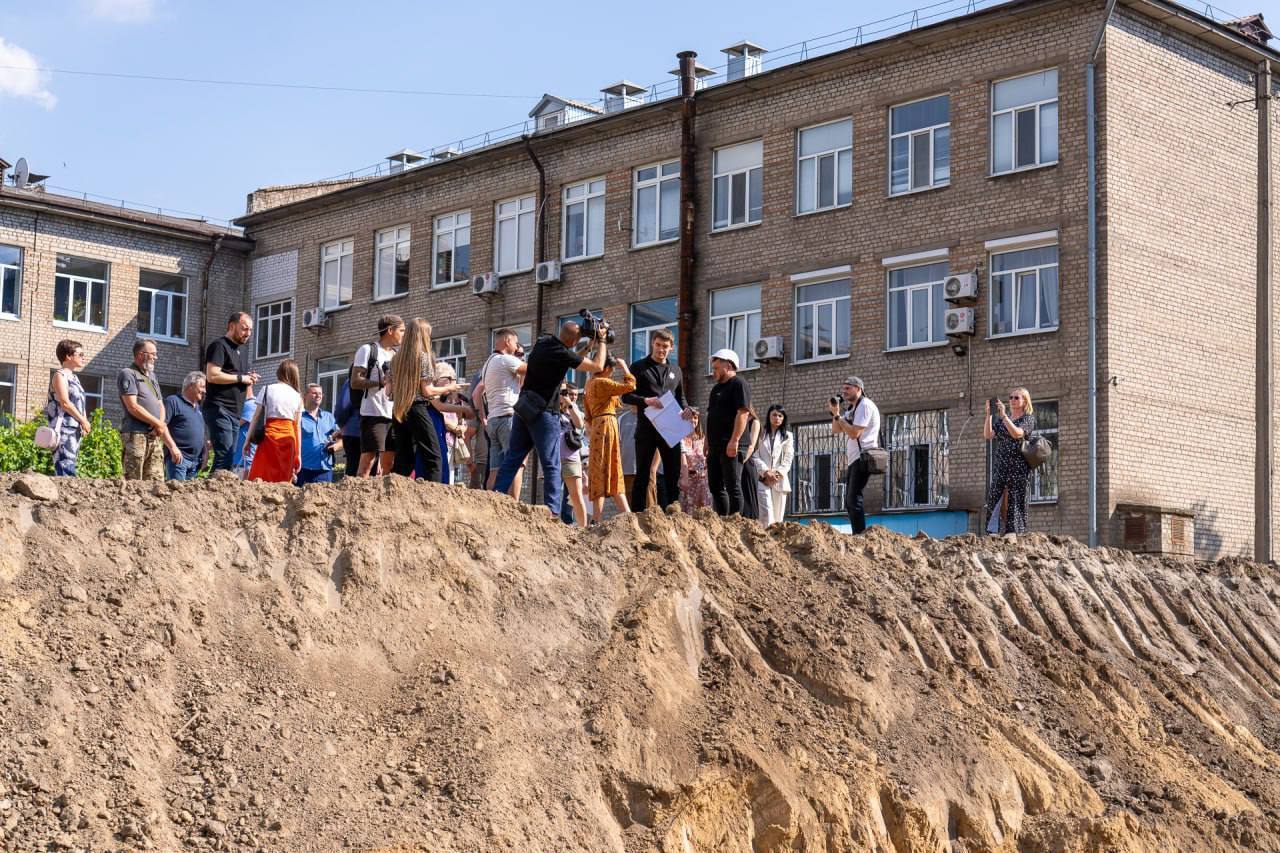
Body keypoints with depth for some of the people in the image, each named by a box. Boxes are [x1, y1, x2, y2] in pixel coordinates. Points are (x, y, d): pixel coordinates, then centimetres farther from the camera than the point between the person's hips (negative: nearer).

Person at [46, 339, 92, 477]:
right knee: (66, 466, -16)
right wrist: (83, 421, -11)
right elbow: (65, 402, -15)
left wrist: (84, 422, 5)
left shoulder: (73, 377, 20)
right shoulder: (60, 375, -7)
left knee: (71, 463, 7)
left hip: (75, 429, 9)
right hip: (64, 427, -9)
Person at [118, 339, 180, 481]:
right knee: (133, 483, -10)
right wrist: (159, 424, -7)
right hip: (136, 435, -8)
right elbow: (133, 407, -11)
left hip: (155, 437, 8)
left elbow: (161, 406, 21)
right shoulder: (128, 374, -2)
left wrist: (160, 426, 1)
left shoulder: (151, 375, 23)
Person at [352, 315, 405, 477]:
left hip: (394, 415, 7)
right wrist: (381, 381, -21)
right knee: (368, 460, -11)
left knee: (389, 462, 7)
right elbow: (355, 382, -9)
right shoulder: (367, 350, -1)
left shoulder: (397, 354, 19)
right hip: (373, 414, -7)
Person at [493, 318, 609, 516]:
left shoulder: (543, 342, 5)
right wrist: (601, 341, 0)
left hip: (524, 409, 7)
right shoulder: (563, 354, -17)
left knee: (512, 459, 10)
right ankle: (552, 511, -12)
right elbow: (597, 367, -12)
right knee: (551, 466, -5)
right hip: (543, 413, -7)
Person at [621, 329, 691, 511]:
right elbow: (626, 396, 1)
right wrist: (646, 401, -18)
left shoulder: (675, 370, 18)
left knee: (673, 474, 3)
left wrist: (685, 409, 0)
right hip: (646, 429, -4)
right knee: (643, 475, -2)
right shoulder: (639, 368, 6)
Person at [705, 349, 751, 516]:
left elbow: (743, 413, -17)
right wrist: (708, 442, 18)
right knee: (715, 486, 8)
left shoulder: (738, 385, -7)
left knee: (733, 486, -9)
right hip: (716, 445, 10)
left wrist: (734, 440, -24)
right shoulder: (717, 388, 22)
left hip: (732, 446, -10)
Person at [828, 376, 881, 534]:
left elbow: (854, 433, -19)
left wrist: (838, 415, -11)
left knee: (854, 499, -17)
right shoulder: (851, 408, 21)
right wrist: (835, 412, 4)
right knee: (849, 501, 8)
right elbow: (835, 429, 20)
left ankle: (860, 536, -20)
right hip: (852, 460, 10)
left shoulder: (865, 406, -10)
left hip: (862, 458, -10)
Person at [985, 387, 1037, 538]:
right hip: (1000, 466, 5)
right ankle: (993, 532, -6)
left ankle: (1013, 532, -10)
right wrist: (989, 414, -1)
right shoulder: (1002, 420, 18)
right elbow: (988, 435, 6)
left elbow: (1017, 433, -17)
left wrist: (1004, 415, -21)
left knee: (1015, 500, -9)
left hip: (1018, 467, -5)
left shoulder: (1028, 418, 2)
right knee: (994, 498, -4)